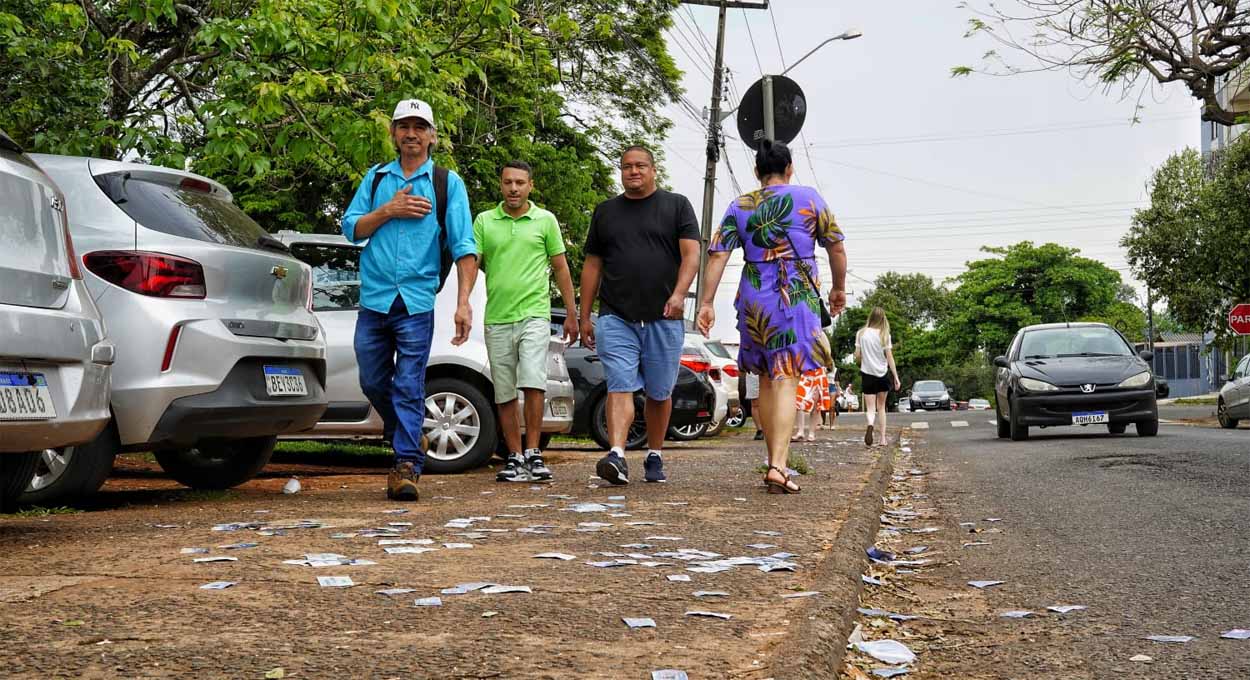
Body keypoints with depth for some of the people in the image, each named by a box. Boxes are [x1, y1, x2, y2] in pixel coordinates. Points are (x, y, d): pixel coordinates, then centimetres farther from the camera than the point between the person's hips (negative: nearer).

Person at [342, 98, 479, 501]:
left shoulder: (447, 183, 4)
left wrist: (463, 303, -13)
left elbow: (464, 247, -3)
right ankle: (408, 436, 32)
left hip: (416, 304, -3)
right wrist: (388, 211, -7)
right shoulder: (375, 178, 14)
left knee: (409, 387, -6)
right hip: (373, 301, 4)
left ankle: (407, 466, -3)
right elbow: (351, 229, 8)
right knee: (373, 383, 11)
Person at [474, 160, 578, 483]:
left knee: (533, 384, -17)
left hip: (534, 314, -2)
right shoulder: (484, 221, 8)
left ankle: (533, 453, -9)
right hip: (496, 319, 2)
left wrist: (572, 314, 8)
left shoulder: (545, 220, 6)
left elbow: (561, 268, 10)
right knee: (504, 395, 6)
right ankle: (515, 457, 14)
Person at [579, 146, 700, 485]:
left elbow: (691, 254, -3)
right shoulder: (605, 212, 15)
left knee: (659, 393, 7)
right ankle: (617, 456, -22)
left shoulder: (677, 205, 8)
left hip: (663, 318, -1)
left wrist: (679, 293, -20)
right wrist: (585, 316, 12)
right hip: (616, 318, 1)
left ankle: (654, 457, 20)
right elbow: (592, 266, 17)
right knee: (620, 387, -12)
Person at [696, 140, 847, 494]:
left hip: (753, 302, 3)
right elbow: (836, 248, 8)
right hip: (797, 299, -3)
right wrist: (839, 289, 22)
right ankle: (778, 466, -21)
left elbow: (717, 255, -1)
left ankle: (775, 462, 18)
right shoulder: (808, 198, 3)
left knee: (767, 381, 14)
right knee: (786, 381, -8)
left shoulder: (739, 207, 8)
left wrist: (706, 303, -1)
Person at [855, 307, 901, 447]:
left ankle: (870, 424, -33)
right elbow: (889, 357, -6)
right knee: (881, 407, 14)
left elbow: (857, 356, -1)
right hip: (882, 374, 0)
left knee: (870, 407, 0)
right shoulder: (884, 335, -5)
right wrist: (896, 377, -1)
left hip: (867, 374, 0)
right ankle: (883, 438, 11)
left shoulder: (861, 334, -2)